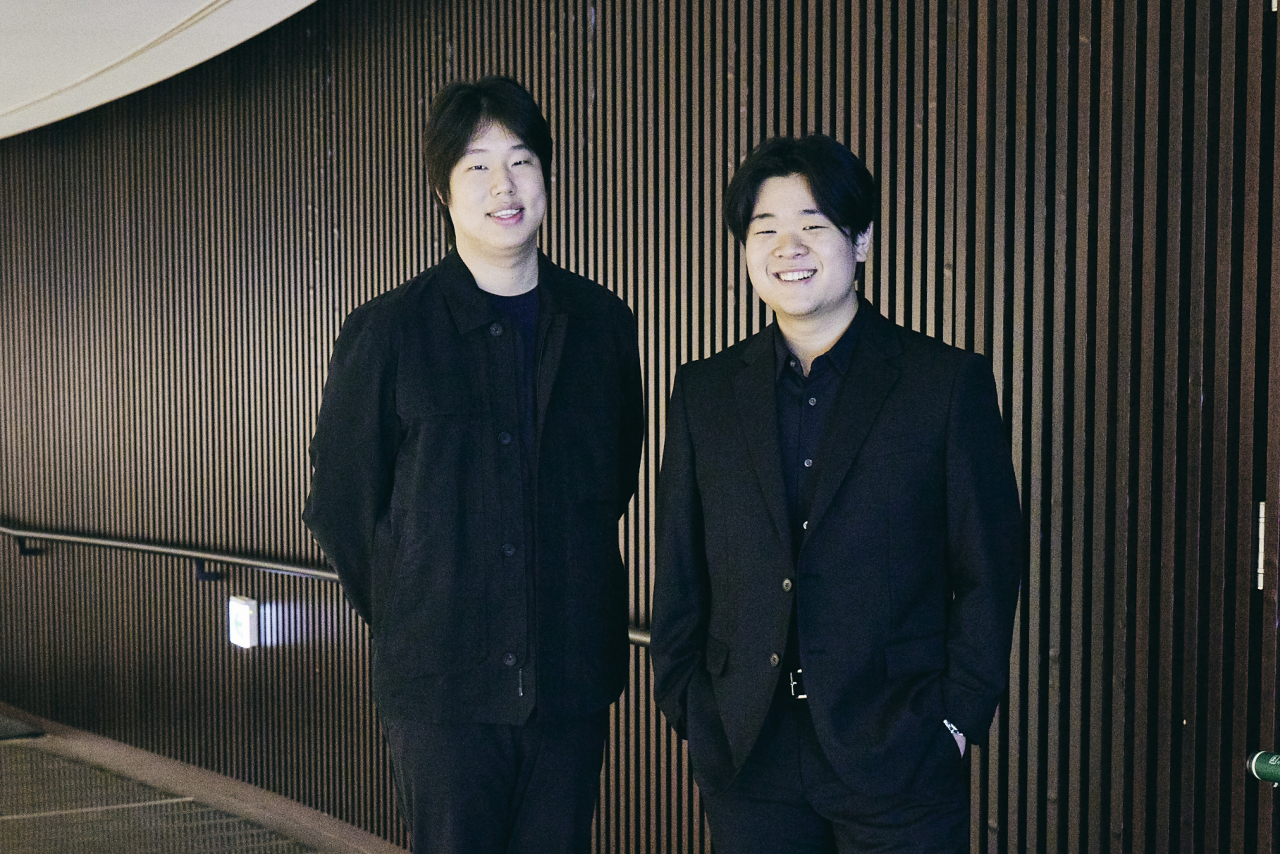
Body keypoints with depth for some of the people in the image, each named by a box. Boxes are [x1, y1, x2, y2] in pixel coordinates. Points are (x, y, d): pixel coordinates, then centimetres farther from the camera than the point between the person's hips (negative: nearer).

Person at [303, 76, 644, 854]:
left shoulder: (601, 323, 6)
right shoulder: (389, 331, -3)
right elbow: (341, 505, 4)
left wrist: (574, 590, 12)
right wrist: (405, 617, 6)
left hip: (572, 673, 3)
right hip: (445, 681, -3)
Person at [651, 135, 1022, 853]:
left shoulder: (950, 381, -2)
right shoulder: (704, 391, 7)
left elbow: (989, 571, -1)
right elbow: (681, 573, 9)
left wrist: (956, 718, -6)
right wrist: (688, 707, 3)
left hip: (900, 759, -2)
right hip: (747, 760, 3)